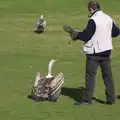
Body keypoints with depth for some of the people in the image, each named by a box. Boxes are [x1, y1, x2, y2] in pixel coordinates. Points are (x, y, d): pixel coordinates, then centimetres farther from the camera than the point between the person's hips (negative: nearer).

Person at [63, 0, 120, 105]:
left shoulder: (93, 20, -17)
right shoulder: (108, 18, 5)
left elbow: (85, 36, -17)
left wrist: (74, 33, -7)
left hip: (94, 52, -7)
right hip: (106, 51, 7)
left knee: (90, 75, 0)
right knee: (107, 75, 12)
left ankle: (87, 99, 3)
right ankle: (111, 99, 16)